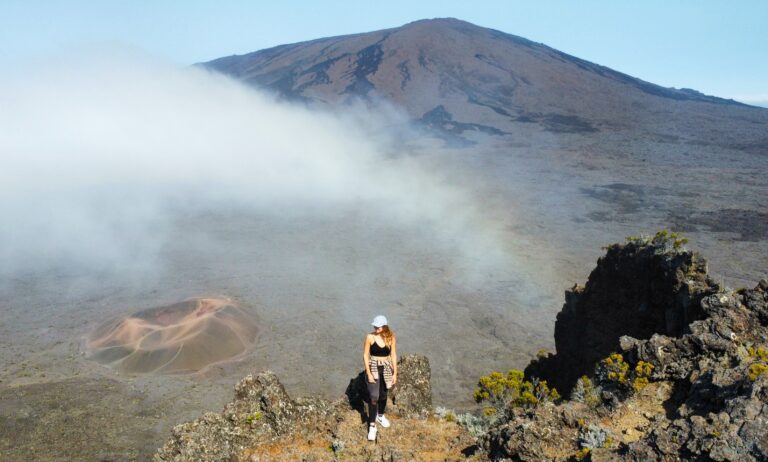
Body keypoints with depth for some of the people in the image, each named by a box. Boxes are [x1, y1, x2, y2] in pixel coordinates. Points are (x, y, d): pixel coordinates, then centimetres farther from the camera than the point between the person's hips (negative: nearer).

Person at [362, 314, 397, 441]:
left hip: (386, 369, 3)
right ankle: (372, 425, 2)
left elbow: (393, 355, -1)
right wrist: (369, 373, -13)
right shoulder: (370, 337, -14)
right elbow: (365, 355, -9)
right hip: (373, 368, -3)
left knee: (383, 395, 18)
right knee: (374, 397, -9)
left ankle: (380, 415, 44)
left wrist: (395, 373, -1)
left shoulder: (391, 337, -8)